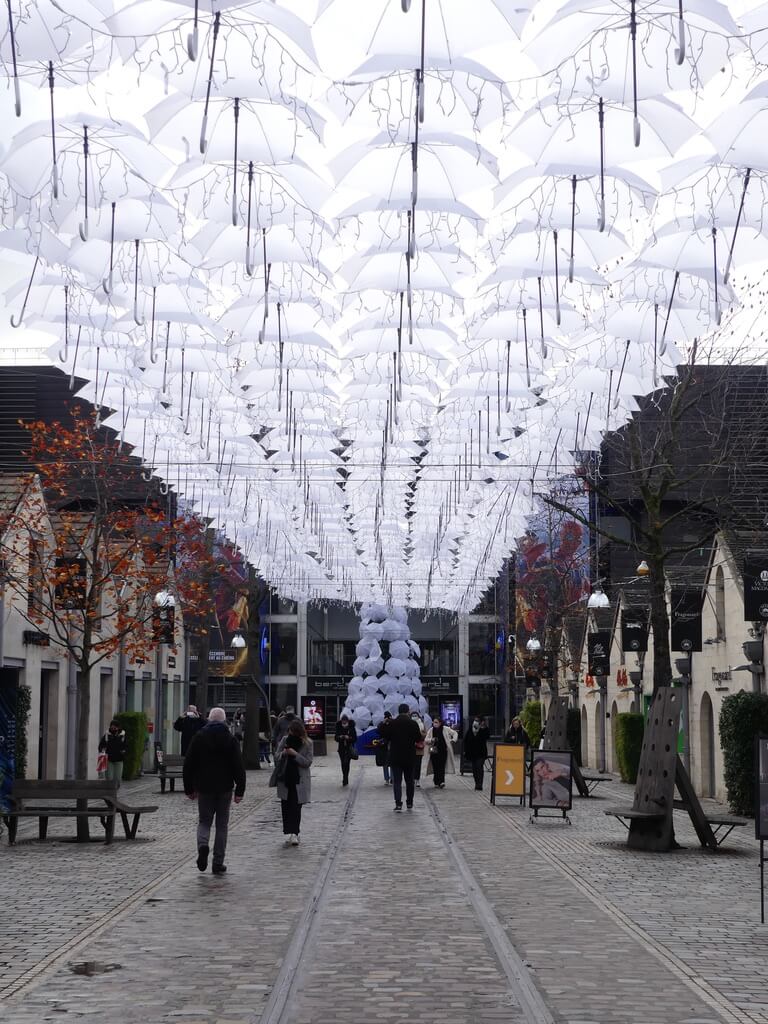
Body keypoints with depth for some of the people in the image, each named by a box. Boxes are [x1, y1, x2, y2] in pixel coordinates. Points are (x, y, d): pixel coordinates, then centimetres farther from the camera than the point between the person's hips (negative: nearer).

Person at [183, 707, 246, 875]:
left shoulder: (198, 738, 0)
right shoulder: (231, 740, -2)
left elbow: (188, 765, 1)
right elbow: (238, 767, -6)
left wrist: (189, 788, 9)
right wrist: (240, 790, -3)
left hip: (204, 787, 0)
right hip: (225, 788, 0)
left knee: (204, 821, 13)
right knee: (222, 825, 8)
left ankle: (203, 844, -18)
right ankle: (218, 863, 7)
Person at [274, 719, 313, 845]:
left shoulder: (307, 743, -4)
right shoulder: (285, 740, 5)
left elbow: (308, 762, -8)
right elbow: (276, 757, 8)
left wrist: (295, 754, -21)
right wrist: (283, 753, -14)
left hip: (299, 781, -3)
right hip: (284, 779, 3)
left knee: (296, 807, -5)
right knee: (286, 806, 3)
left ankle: (294, 833, -3)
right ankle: (289, 832, 9)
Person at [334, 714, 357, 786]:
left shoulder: (351, 728, -4)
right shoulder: (339, 728, 2)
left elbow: (355, 738, -2)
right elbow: (336, 738, 6)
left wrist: (349, 738, -19)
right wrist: (339, 737, -16)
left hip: (349, 748, -3)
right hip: (341, 748, 3)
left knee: (346, 763, -16)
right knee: (343, 764, 7)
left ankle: (345, 779, -15)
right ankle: (345, 780, 20)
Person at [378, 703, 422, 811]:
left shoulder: (391, 723, -8)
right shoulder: (413, 724, -7)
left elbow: (386, 737, -1)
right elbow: (418, 738, -2)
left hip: (395, 757, -1)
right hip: (410, 757, 1)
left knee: (397, 781, 1)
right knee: (409, 781, 14)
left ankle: (398, 804, -12)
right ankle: (409, 804, 19)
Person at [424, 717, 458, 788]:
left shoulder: (445, 729, 1)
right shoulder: (431, 730, 5)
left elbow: (455, 733, 12)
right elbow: (426, 740, 6)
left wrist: (453, 740, -4)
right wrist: (431, 740, -14)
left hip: (443, 751, -2)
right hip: (434, 751, 2)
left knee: (442, 767, -11)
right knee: (436, 767, 0)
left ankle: (441, 781, -12)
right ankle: (437, 782, 11)